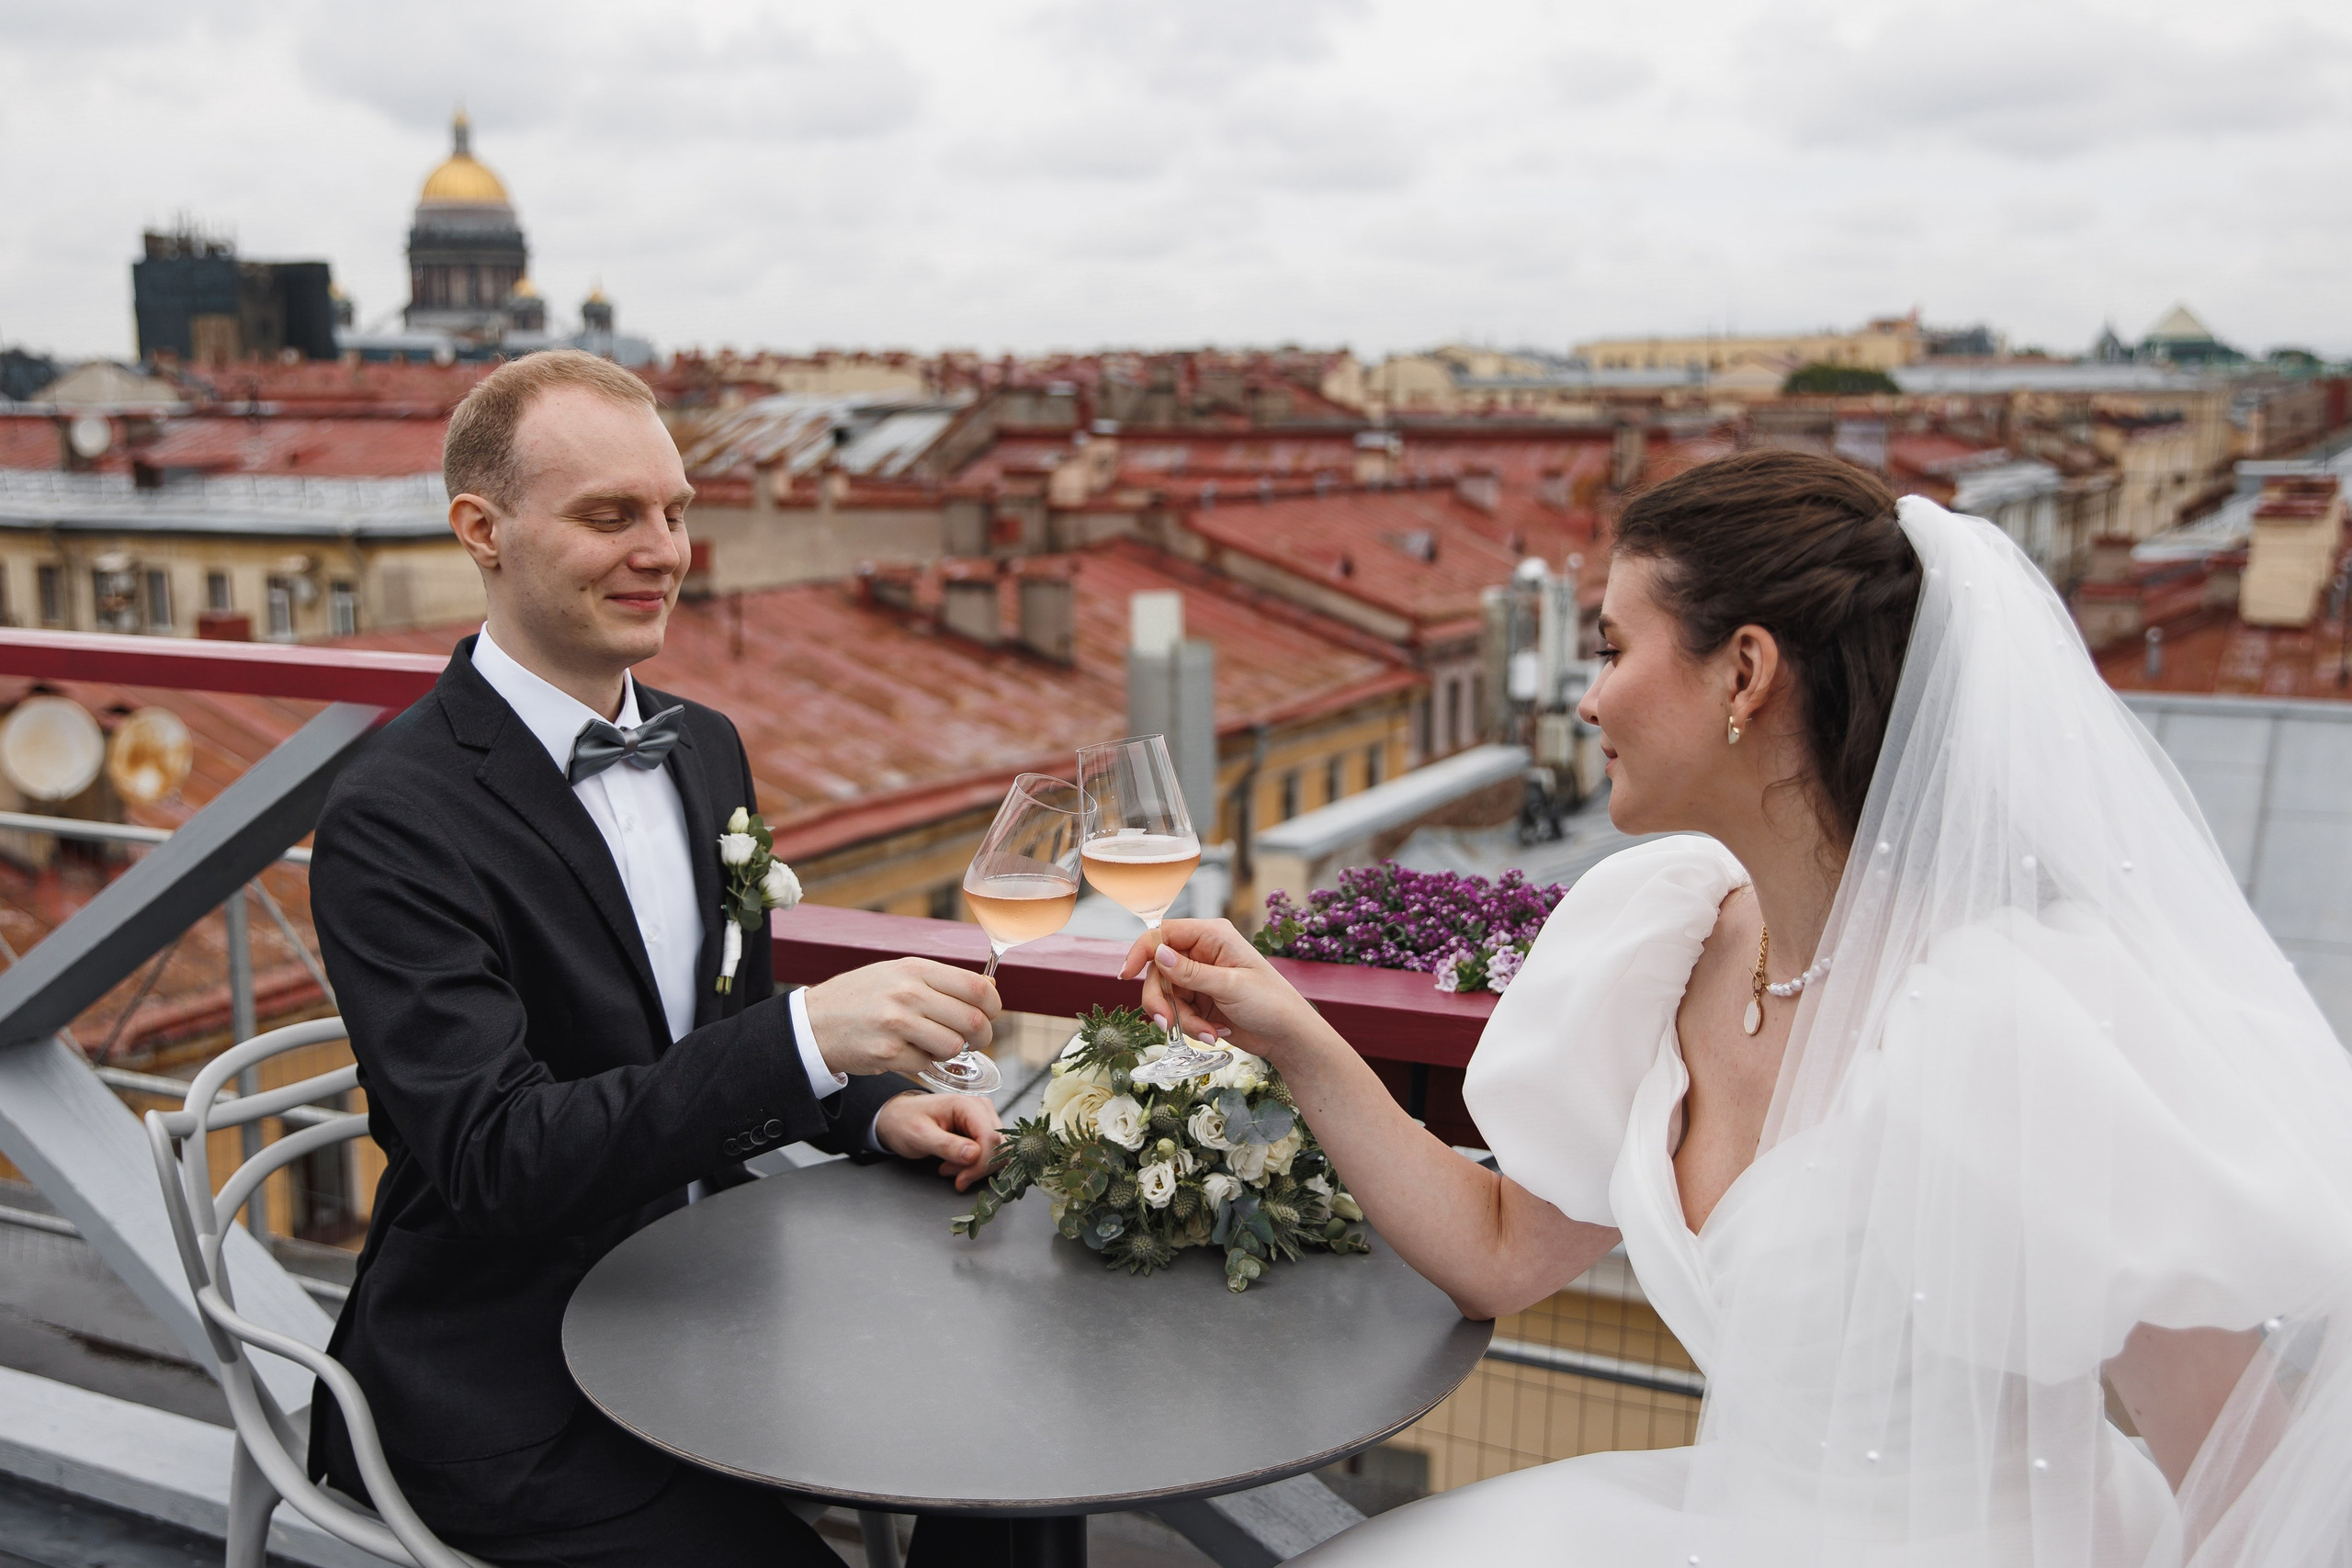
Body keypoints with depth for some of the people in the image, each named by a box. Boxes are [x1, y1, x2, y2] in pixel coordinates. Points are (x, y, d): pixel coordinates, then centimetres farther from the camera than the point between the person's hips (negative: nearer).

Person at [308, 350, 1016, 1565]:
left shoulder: (704, 748, 5)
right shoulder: (394, 819, -18)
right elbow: (489, 1159, -26)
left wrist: (876, 1111, -4)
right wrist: (812, 1034, -35)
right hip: (517, 1398, -6)